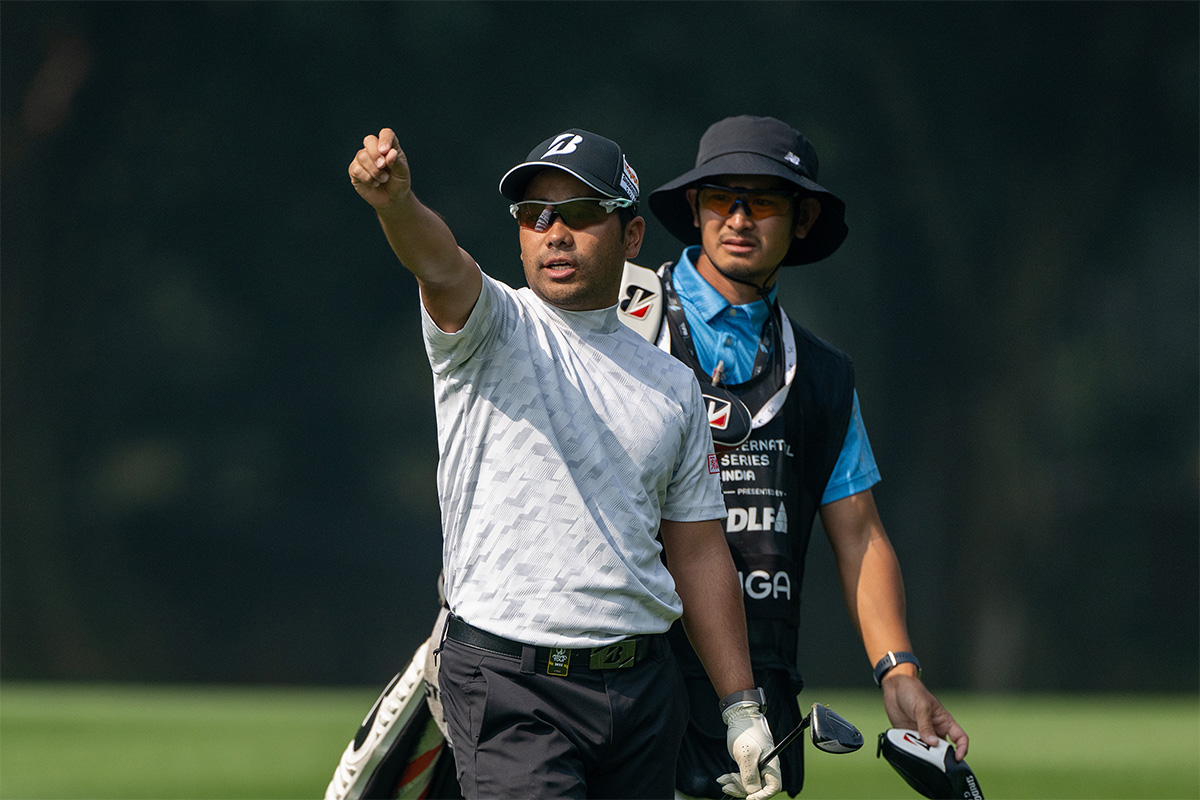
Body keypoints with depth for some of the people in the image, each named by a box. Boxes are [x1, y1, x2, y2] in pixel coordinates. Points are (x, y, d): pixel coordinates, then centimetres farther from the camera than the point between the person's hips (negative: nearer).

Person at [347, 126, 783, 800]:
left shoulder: (672, 384, 14)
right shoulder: (494, 328, 1)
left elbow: (700, 554, 16)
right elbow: (441, 265, -23)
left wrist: (742, 708, 11)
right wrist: (396, 202, -46)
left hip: (645, 688, 5)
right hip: (510, 685, -5)